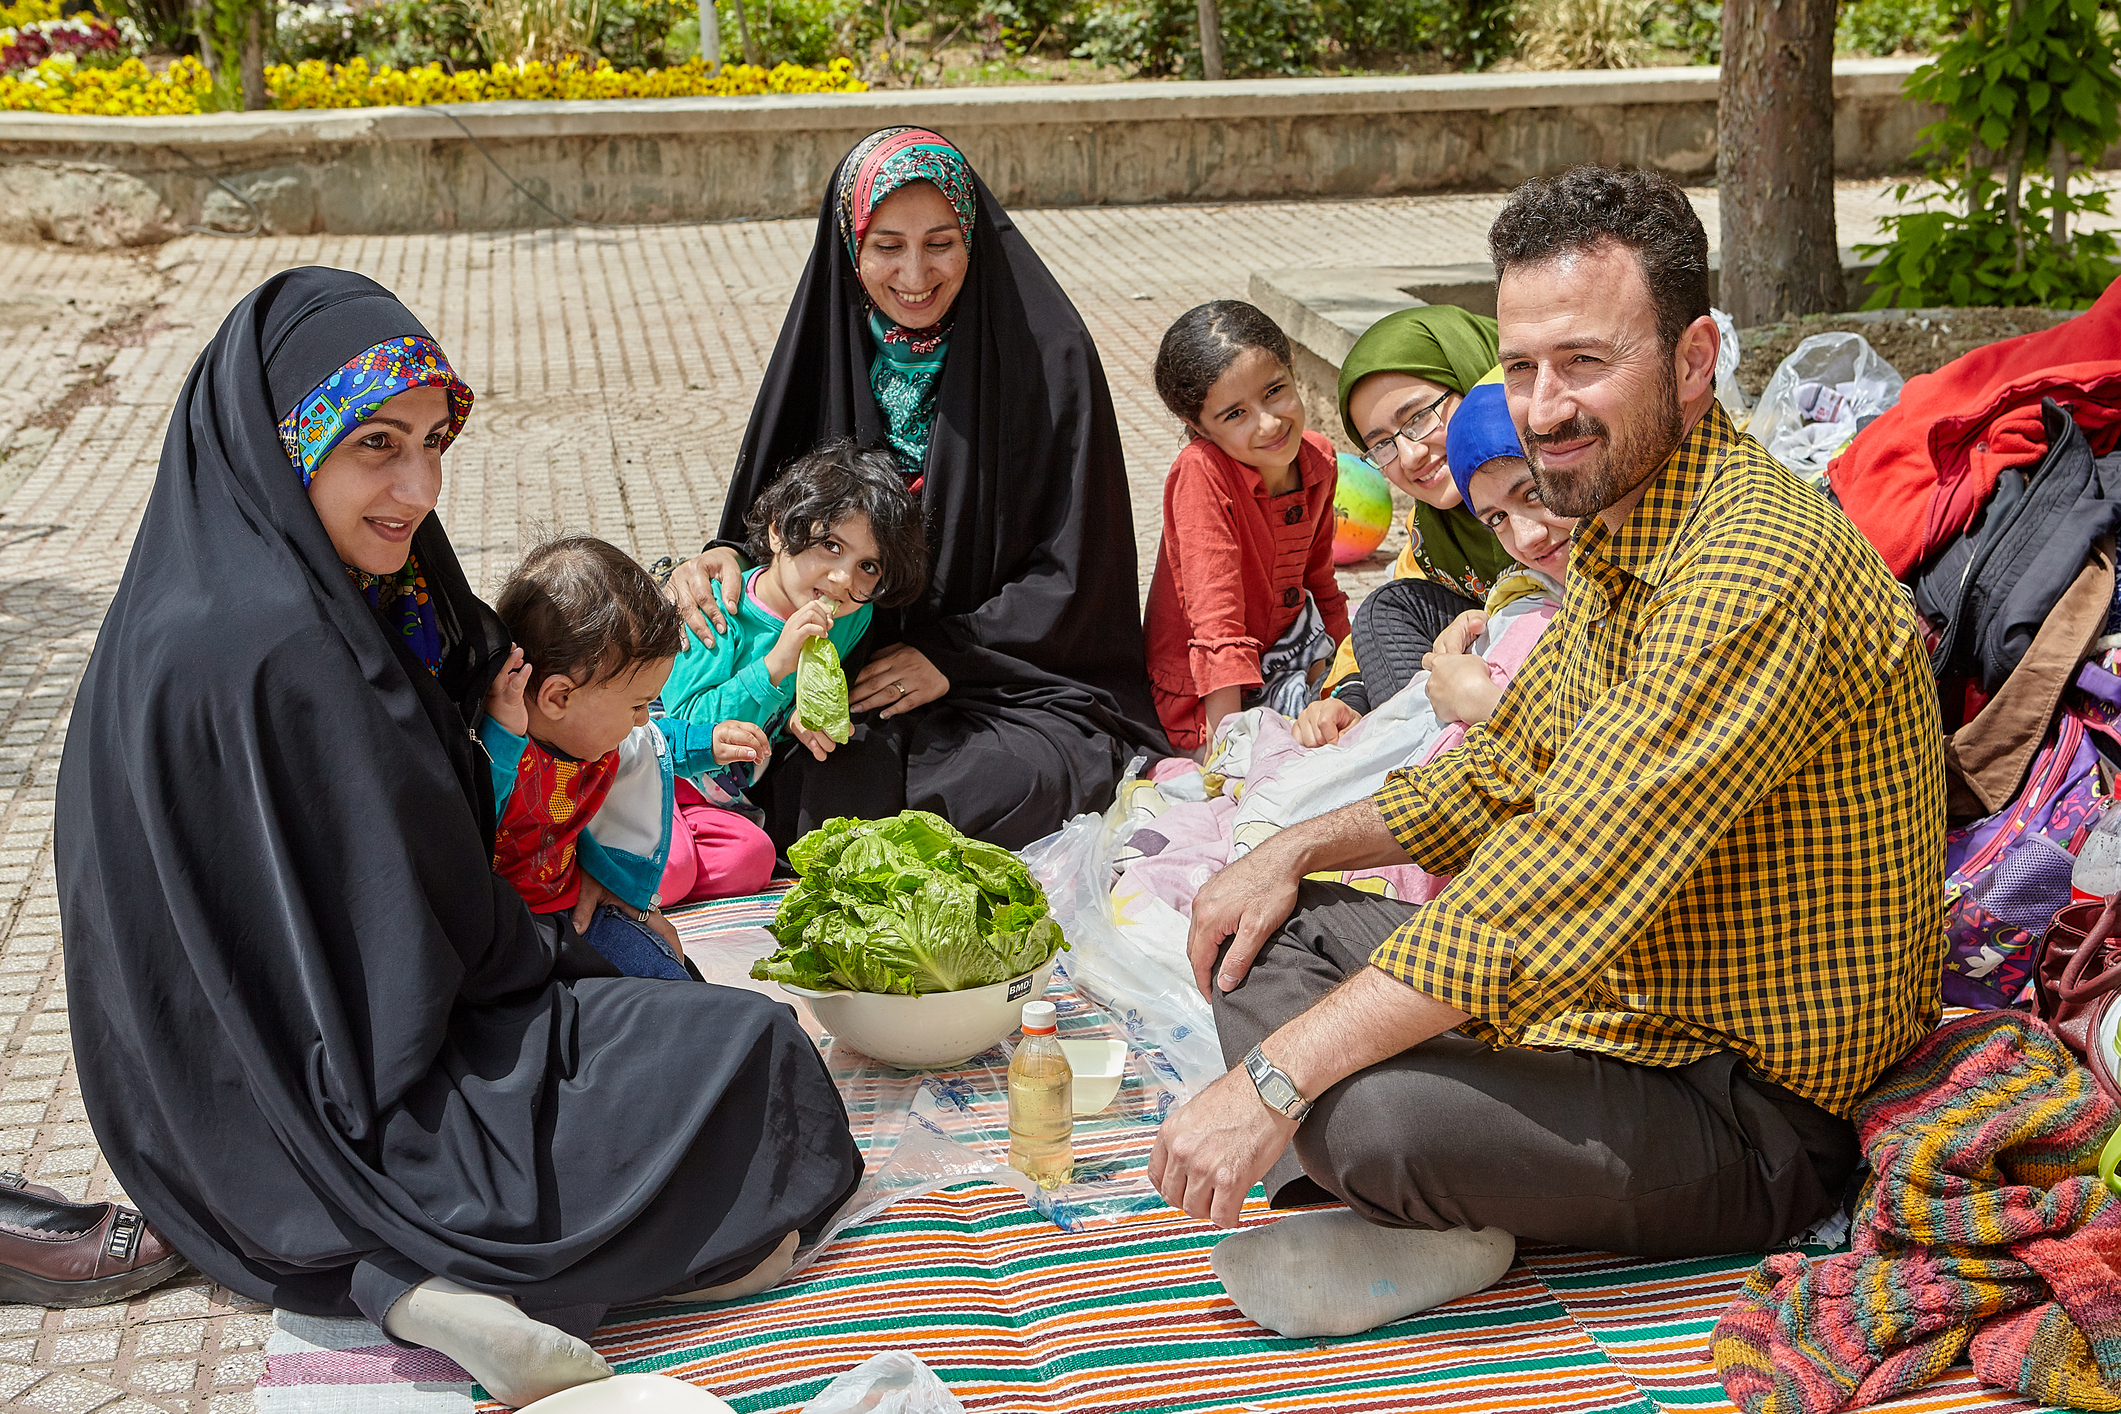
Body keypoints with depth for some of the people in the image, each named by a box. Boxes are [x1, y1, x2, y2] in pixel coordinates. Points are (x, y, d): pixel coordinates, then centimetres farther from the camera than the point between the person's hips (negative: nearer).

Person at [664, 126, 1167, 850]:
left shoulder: (1047, 353, -8)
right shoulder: (829, 345, 4)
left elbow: (1073, 571, -6)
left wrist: (953, 654, -13)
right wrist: (726, 557, -11)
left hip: (1025, 676, -2)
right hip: (855, 672, 3)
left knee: (1008, 783, -32)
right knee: (813, 784, -28)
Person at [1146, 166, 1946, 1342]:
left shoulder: (1758, 564, -26)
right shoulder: (1617, 528, 8)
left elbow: (1563, 887, -32)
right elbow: (1505, 771, 20)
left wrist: (1273, 1079, -30)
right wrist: (1300, 848, 6)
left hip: (1752, 1111, -10)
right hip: (1619, 1007, 10)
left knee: (1369, 1110, -34)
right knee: (1269, 930, 8)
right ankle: (1407, 1203, -12)